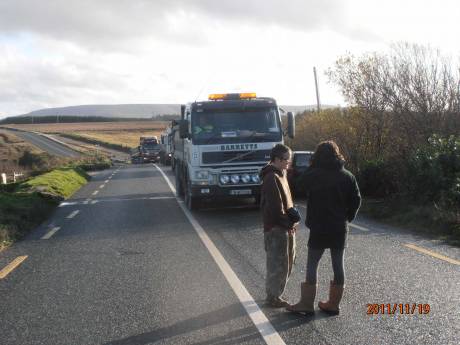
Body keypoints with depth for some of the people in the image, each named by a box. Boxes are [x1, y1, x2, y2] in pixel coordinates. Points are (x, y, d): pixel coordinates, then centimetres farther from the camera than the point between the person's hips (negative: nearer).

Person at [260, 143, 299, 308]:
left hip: (286, 228, 10)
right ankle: (273, 297, 11)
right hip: (277, 228, -10)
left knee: (287, 262, 16)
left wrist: (291, 221, 7)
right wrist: (289, 222, -14)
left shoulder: (280, 175, 14)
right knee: (278, 264, -1)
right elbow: (275, 207, -22)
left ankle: (274, 293, 28)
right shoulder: (271, 178, -17)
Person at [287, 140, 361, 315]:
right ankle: (334, 304, 15)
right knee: (338, 265, 9)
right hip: (340, 229, 4)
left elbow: (301, 184, 8)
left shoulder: (312, 175, -11)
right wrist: (347, 217, 13)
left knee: (312, 265, 4)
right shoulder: (347, 176, 0)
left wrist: (313, 166, 5)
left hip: (318, 229, -3)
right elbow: (356, 200, 2)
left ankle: (307, 304, 6)